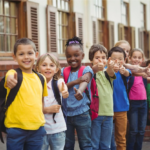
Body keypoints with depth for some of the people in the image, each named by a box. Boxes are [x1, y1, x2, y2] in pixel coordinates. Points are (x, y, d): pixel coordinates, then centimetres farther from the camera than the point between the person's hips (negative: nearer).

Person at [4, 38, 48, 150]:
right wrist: (10, 79, -55)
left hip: (37, 129, 4)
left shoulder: (41, 78, 8)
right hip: (16, 129, -4)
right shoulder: (14, 74, -7)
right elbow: (10, 77, -32)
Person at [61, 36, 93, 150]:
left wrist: (80, 91, -52)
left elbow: (84, 82, -27)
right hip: (66, 113, 3)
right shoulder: (64, 71, 5)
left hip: (82, 114, -3)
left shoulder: (86, 70, -6)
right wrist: (76, 81, -24)